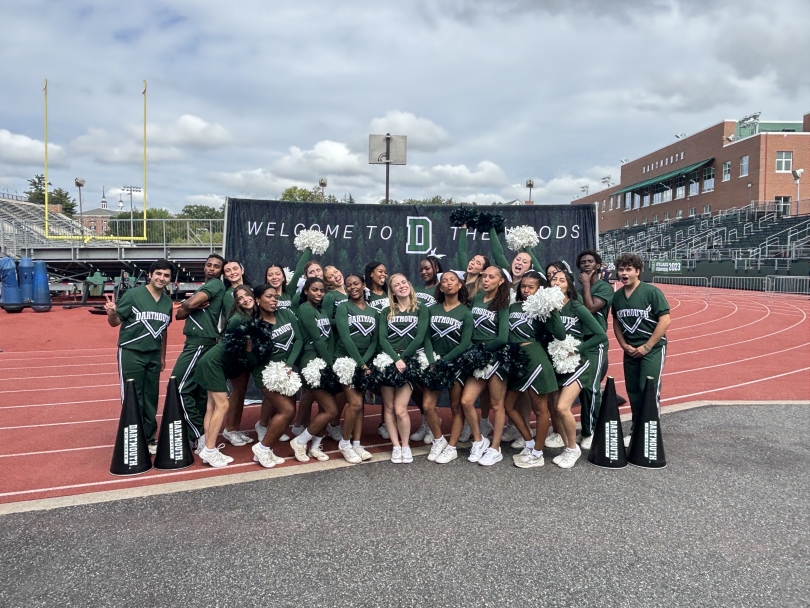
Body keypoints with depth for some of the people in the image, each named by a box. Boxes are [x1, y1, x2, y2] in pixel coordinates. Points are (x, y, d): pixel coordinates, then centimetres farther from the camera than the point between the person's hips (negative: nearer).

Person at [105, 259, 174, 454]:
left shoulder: (167, 301, 6)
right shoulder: (133, 294, -10)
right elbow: (115, 322, -7)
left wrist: (162, 356, 19)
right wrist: (112, 313, -29)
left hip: (154, 356, 5)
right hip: (131, 353, -5)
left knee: (151, 399, 11)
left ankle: (149, 439, 22)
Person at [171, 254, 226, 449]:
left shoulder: (216, 284, -7)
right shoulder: (203, 287, 21)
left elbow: (189, 304, -21)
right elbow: (179, 314, 12)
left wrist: (186, 304, 3)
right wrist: (195, 305, -8)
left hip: (200, 343, -10)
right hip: (196, 343, 10)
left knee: (179, 388, -10)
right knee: (198, 390, 12)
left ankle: (199, 435, -6)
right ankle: (199, 433, 19)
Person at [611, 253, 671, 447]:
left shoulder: (652, 292, -14)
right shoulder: (617, 296, 2)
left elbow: (665, 321, -16)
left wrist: (646, 347, -16)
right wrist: (624, 345, -1)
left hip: (653, 349, -5)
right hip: (630, 351, 5)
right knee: (633, 392, 12)